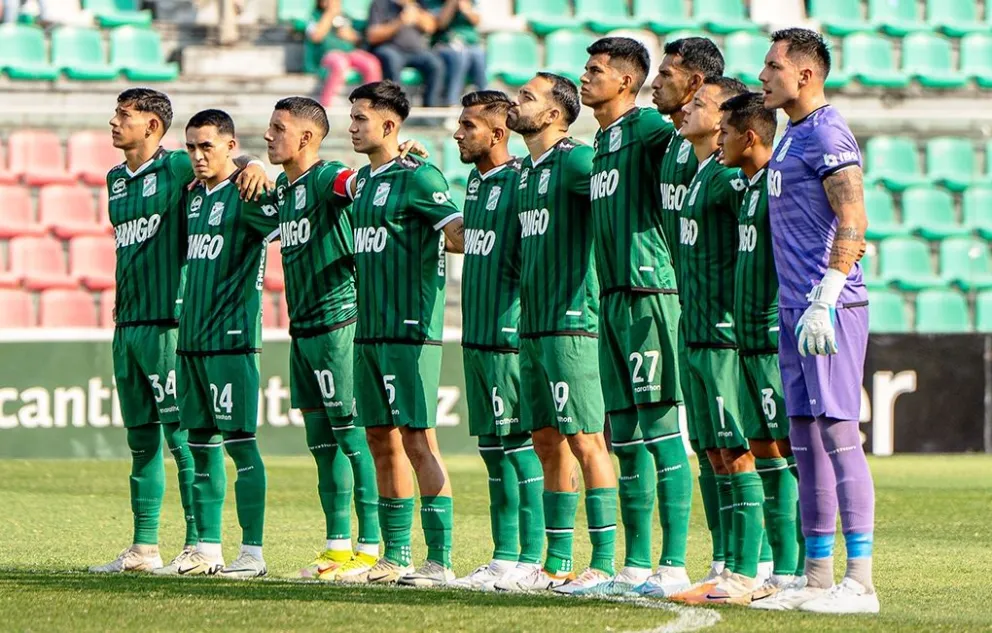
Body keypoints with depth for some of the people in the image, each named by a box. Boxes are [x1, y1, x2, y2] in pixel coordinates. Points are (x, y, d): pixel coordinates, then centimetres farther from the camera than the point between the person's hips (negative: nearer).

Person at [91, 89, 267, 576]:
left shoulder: (176, 168, -6)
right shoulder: (116, 180, 16)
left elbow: (224, 160, -10)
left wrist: (253, 166, -31)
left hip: (168, 321, -8)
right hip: (127, 324, 8)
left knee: (182, 434, -7)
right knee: (141, 439, 10)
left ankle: (198, 545, -6)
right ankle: (143, 547, 14)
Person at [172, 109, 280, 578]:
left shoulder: (244, 193, -9)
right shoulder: (194, 196, 15)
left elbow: (288, 232, -22)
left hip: (232, 340, -8)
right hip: (191, 337, 8)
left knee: (239, 442, -7)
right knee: (201, 444, 9)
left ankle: (252, 552, -5)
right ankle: (208, 549, 14)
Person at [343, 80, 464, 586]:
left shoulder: (417, 177, -10)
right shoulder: (364, 179, 16)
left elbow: (461, 236, -16)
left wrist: (424, 241, -9)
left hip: (410, 329, -9)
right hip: (370, 330, 9)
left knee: (417, 438, -10)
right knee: (381, 439, 10)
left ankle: (439, 560, -9)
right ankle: (395, 559, 16)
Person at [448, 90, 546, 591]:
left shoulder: (521, 182, -13)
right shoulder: (477, 181, 14)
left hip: (510, 336, -9)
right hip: (477, 336, 9)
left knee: (519, 445, -7)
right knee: (492, 447, 11)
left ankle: (532, 558, -5)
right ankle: (505, 554, 15)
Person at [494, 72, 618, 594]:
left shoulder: (575, 160, -10)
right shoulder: (526, 170, 18)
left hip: (572, 323, -9)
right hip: (533, 325, 9)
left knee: (585, 441, -9)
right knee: (548, 443, 10)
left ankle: (604, 564, -9)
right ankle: (556, 565, 14)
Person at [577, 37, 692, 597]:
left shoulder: (645, 127, -7)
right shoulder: (602, 141, 19)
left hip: (649, 292, -9)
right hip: (613, 297, 9)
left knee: (660, 428, -10)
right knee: (626, 436, 10)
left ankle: (674, 566, -11)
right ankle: (637, 566, 14)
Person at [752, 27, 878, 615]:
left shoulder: (828, 135, -11)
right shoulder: (794, 136, 19)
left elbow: (852, 220, -19)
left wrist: (824, 301, -24)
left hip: (831, 307, -10)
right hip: (796, 308, 10)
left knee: (838, 433, -11)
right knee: (806, 440, 10)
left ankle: (861, 582, -11)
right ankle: (817, 578, 15)